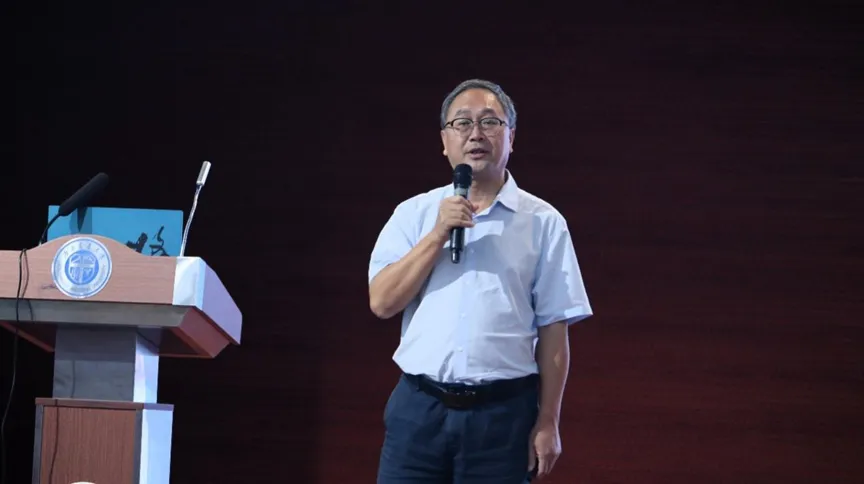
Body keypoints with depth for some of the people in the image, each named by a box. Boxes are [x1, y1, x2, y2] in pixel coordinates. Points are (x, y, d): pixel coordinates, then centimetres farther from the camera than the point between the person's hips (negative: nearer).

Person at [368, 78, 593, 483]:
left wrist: (547, 423, -2)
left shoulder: (543, 222, 4)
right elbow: (382, 303, -2)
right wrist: (439, 234, -10)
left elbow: (552, 330, 2)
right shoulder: (413, 214, 8)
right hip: (419, 408, 1)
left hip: (503, 412, -1)